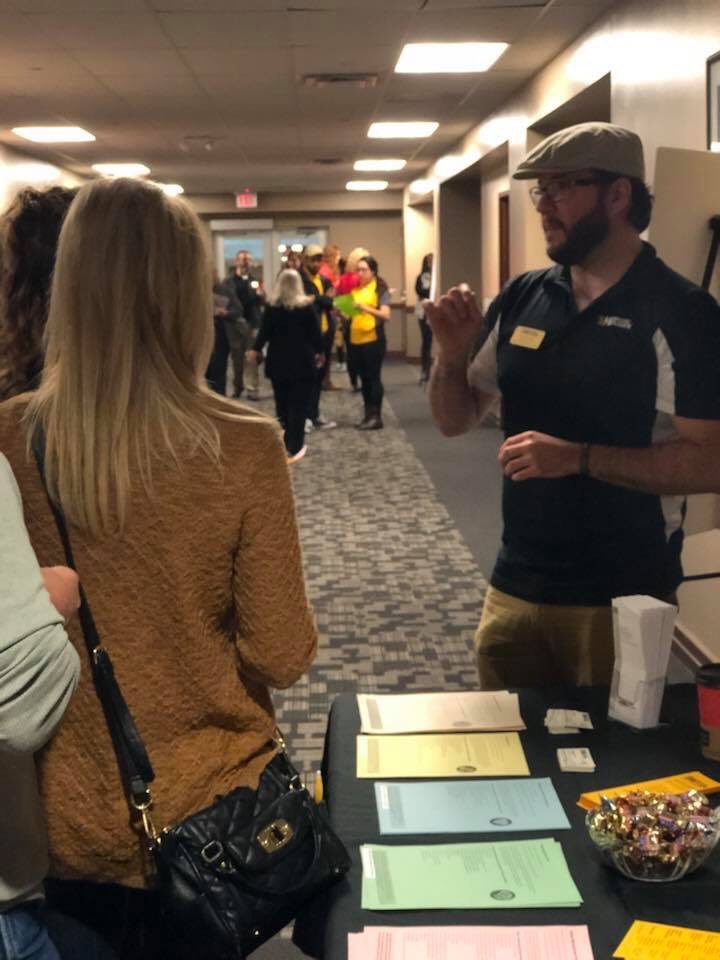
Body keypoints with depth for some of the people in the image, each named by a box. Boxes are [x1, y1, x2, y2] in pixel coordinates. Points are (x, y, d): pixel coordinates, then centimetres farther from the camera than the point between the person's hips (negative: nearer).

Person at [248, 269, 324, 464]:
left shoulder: (272, 307, -2)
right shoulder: (307, 306, -7)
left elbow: (264, 332, 2)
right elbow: (315, 332, -2)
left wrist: (256, 349, 18)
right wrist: (320, 352, 14)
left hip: (278, 362, 3)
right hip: (302, 362, -2)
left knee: (282, 404, 13)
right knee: (298, 405, 1)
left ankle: (283, 445, 16)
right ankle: (294, 448, -1)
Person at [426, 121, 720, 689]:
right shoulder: (521, 299, 4)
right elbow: (454, 420, 11)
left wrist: (578, 457, -26)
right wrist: (452, 352, -8)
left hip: (622, 599, -5)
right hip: (516, 588, 5)